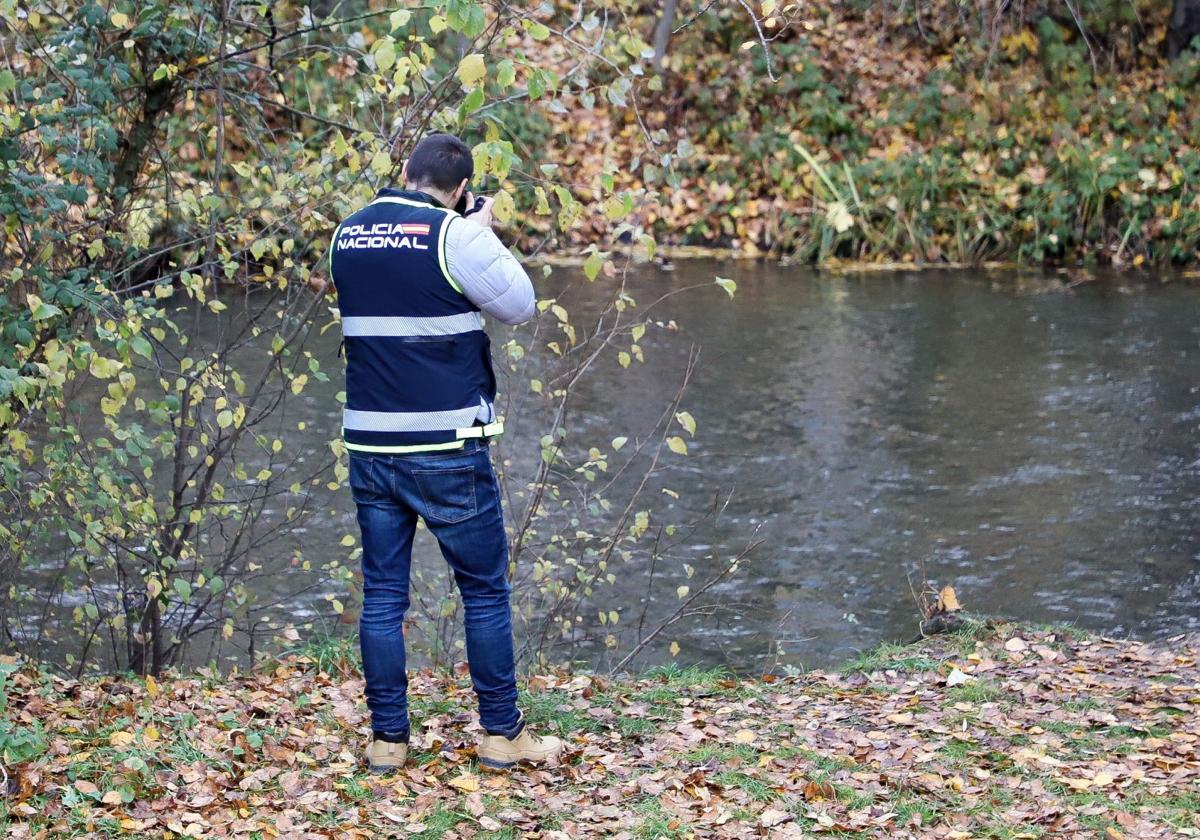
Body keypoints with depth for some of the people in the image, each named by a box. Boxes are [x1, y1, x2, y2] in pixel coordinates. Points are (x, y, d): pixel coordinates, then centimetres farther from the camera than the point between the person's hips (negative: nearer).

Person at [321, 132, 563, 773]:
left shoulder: (348, 235, 7)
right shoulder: (455, 235, -11)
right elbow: (519, 304, -2)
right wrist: (483, 233, 9)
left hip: (369, 446, 5)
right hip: (445, 448, -5)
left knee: (382, 594, 9)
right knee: (486, 591, 7)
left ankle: (386, 738, 10)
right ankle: (502, 735, 12)